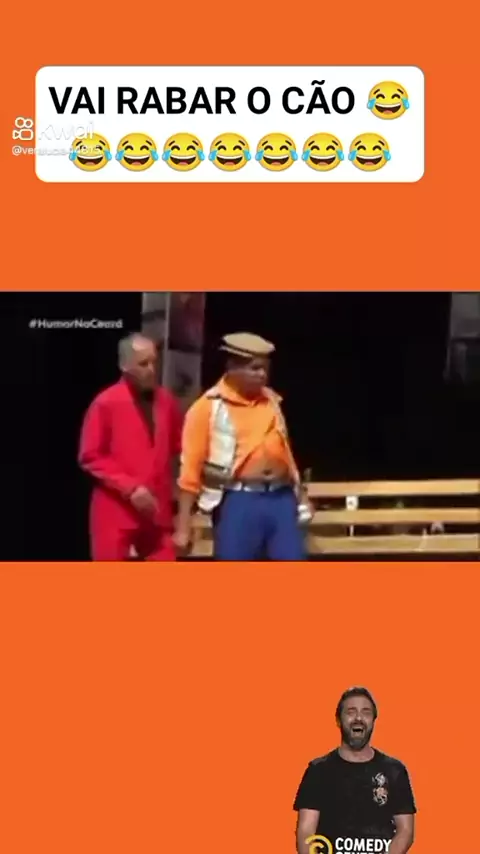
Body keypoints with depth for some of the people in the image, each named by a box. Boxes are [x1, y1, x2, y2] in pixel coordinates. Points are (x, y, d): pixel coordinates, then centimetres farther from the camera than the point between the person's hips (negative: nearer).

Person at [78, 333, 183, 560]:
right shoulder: (106, 404, -8)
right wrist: (129, 487, -16)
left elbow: (178, 446, 18)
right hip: (115, 511, -4)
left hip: (157, 510, 4)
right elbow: (91, 457, -8)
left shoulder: (166, 401, 6)